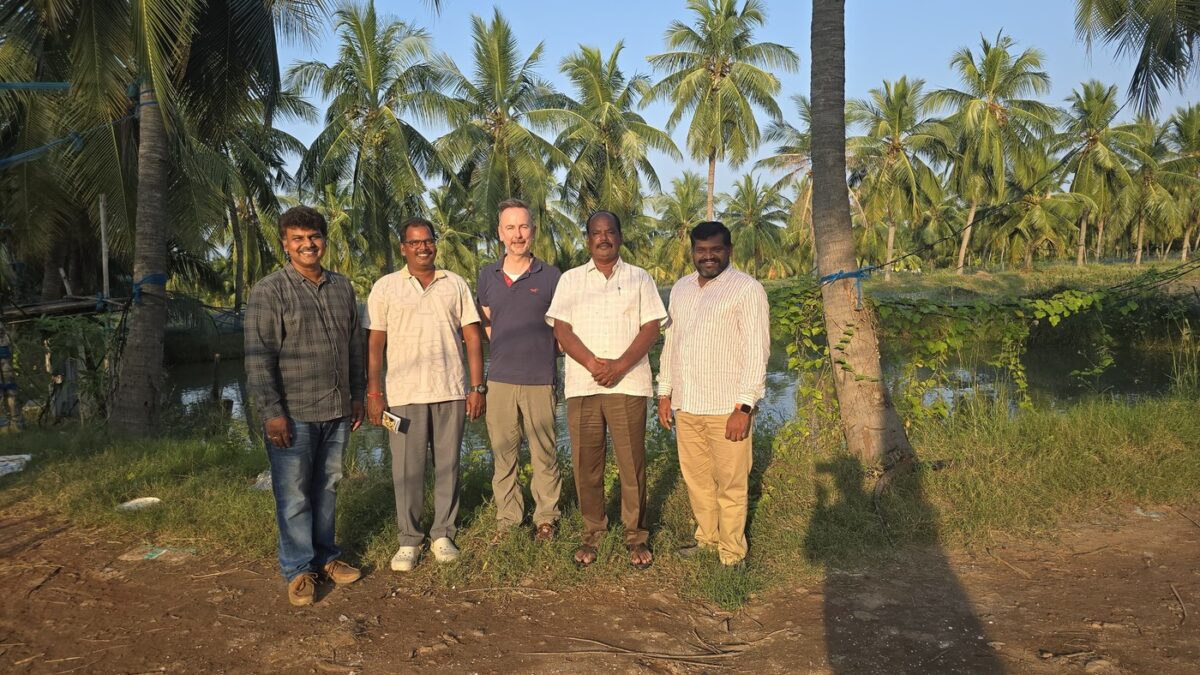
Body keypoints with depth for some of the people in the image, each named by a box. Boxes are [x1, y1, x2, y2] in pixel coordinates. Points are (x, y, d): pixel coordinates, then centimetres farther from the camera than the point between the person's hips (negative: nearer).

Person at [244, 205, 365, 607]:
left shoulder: (342, 287, 10)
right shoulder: (269, 291, -7)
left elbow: (355, 346, 17)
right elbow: (258, 357, -10)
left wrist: (357, 395, 16)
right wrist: (271, 412, -14)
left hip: (337, 411, 5)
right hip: (293, 414, -5)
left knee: (327, 487, 15)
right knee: (294, 495, 1)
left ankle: (325, 557, 28)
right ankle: (298, 570, 14)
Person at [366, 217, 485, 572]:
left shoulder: (455, 284, 8)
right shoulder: (385, 287, 5)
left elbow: (472, 337, 7)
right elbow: (374, 343, 3)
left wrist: (477, 387, 1)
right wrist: (373, 392, -4)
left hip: (451, 392, 2)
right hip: (404, 394, -1)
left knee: (448, 465, 7)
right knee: (407, 469, 2)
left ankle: (442, 534, 20)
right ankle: (409, 540, 15)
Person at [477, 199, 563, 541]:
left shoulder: (551, 276, -1)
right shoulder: (487, 276, 7)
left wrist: (544, 355, 1)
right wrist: (508, 351, 12)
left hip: (540, 379, -2)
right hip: (500, 379, 3)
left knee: (544, 453, 5)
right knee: (502, 454, 9)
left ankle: (545, 517, 19)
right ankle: (507, 518, 21)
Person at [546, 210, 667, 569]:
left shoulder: (639, 278, 8)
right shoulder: (570, 279, 11)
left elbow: (651, 328, 1)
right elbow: (561, 329, 2)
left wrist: (620, 365, -13)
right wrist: (593, 364, -12)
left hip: (627, 384, -1)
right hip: (581, 385, 1)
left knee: (632, 462, 1)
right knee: (586, 464, 6)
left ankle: (636, 535, 15)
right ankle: (592, 532, 21)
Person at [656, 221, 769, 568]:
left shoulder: (747, 289, -7)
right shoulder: (680, 289, 14)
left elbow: (756, 350, -12)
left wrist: (745, 406, -16)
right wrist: (665, 392, 15)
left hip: (727, 407, -6)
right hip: (685, 405, 6)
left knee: (731, 483, 2)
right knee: (696, 478, 15)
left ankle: (732, 554, 15)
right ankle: (707, 539, 31)